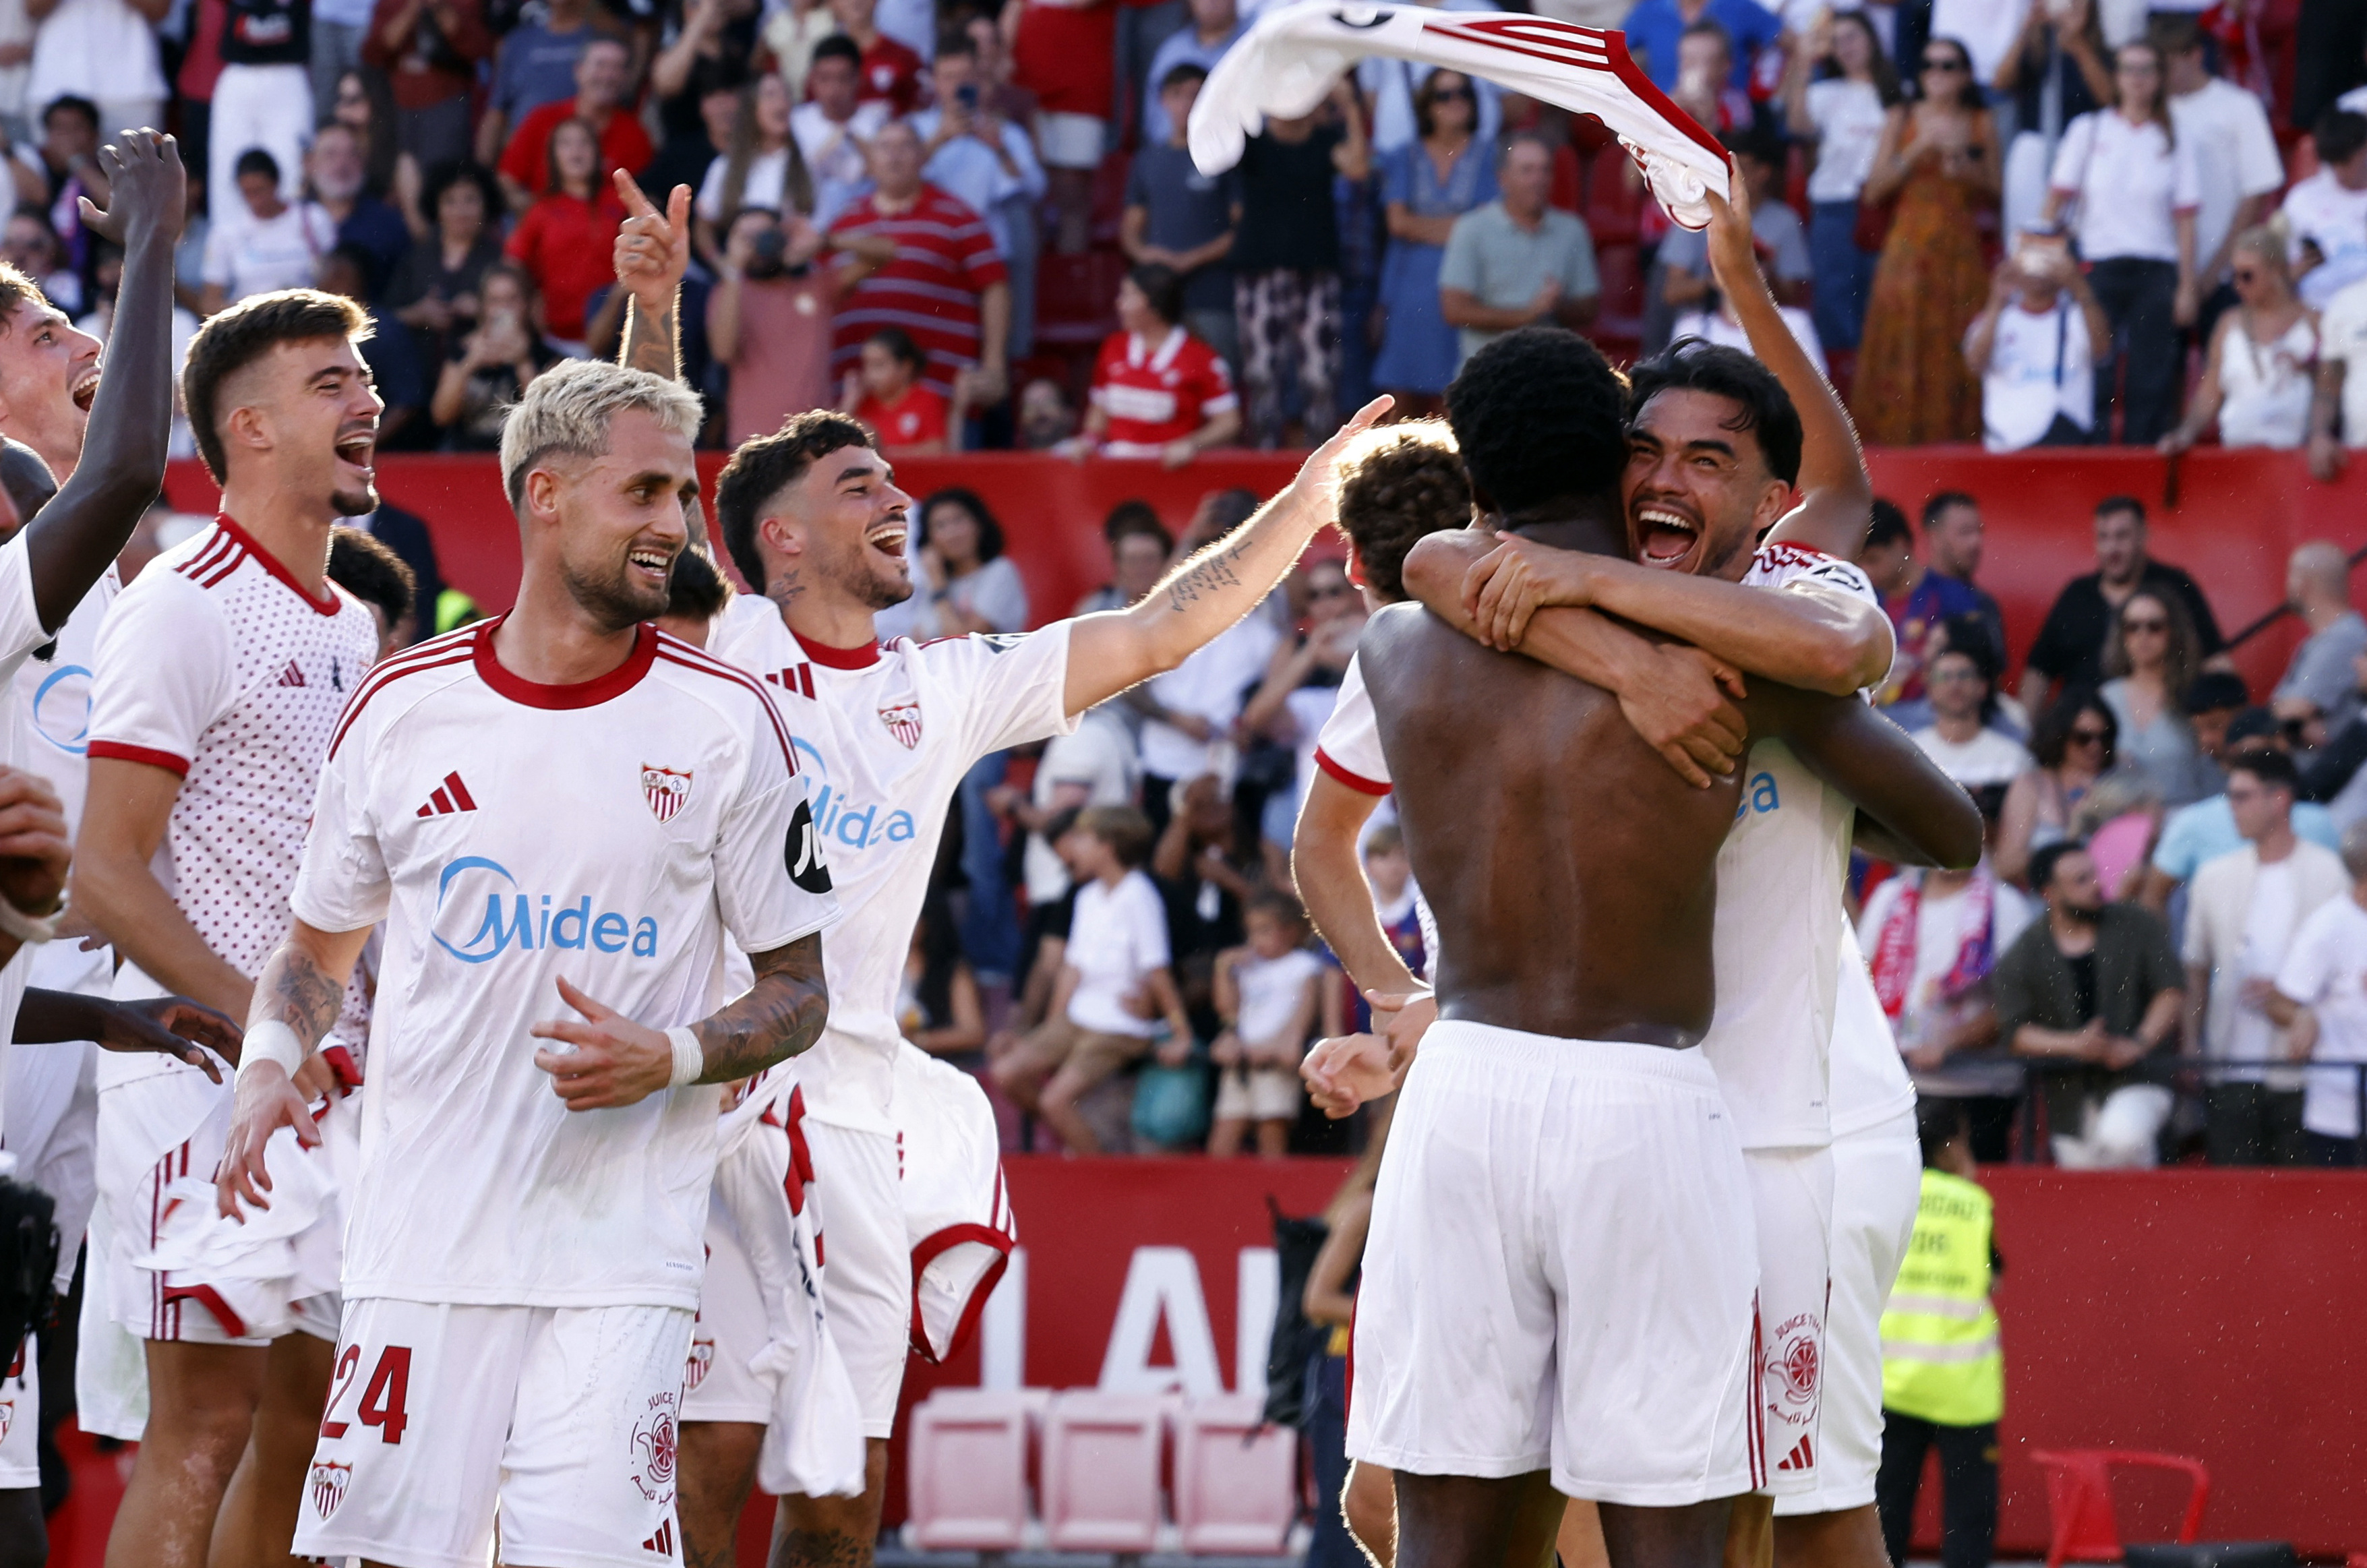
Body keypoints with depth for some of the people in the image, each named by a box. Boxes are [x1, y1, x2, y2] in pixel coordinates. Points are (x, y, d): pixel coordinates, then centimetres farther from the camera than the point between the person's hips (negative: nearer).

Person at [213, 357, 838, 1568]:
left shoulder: (725, 723, 2)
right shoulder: (403, 706, 6)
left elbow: (797, 990, 7)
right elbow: (318, 943, 19)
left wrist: (671, 1058, -12)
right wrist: (268, 1063, -1)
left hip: (621, 1254, -1)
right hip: (422, 1235, 2)